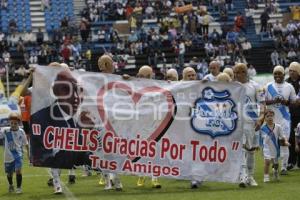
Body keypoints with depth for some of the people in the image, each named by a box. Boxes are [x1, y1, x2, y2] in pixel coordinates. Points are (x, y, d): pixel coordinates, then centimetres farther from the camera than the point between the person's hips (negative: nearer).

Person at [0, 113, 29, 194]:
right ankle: (10, 185, 44)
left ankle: (19, 187, -4)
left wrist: (28, 153, 12)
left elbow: (25, 144, 7)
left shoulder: (21, 131, -4)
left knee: (18, 170, -20)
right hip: (8, 156, 1)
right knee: (9, 173, 14)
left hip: (18, 154, -1)